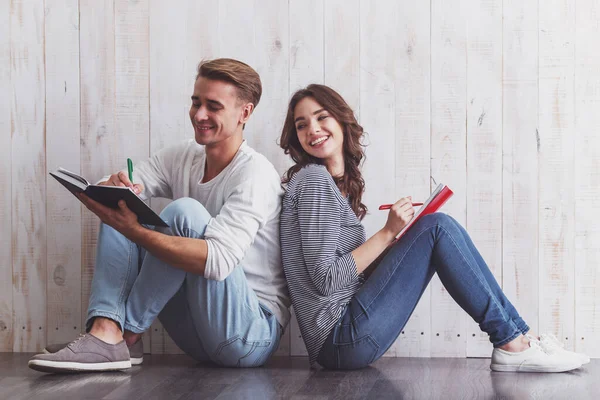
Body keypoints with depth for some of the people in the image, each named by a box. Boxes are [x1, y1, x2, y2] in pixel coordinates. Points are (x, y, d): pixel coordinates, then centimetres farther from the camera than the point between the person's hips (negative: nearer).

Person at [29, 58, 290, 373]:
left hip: (253, 333, -7)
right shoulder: (182, 158, 6)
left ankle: (126, 333, -15)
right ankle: (106, 334, -22)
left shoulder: (256, 173, -16)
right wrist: (117, 188, -26)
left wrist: (134, 230, -35)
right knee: (120, 214, -3)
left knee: (184, 211, -26)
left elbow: (218, 260, -29)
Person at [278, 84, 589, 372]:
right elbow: (325, 279, -15)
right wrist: (388, 233, -12)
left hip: (345, 339, 9)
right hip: (343, 338, -9)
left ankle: (520, 336, 2)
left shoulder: (335, 183, 19)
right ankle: (511, 343, -8)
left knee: (434, 231, 7)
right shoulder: (313, 179, -8)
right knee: (437, 226, -11)